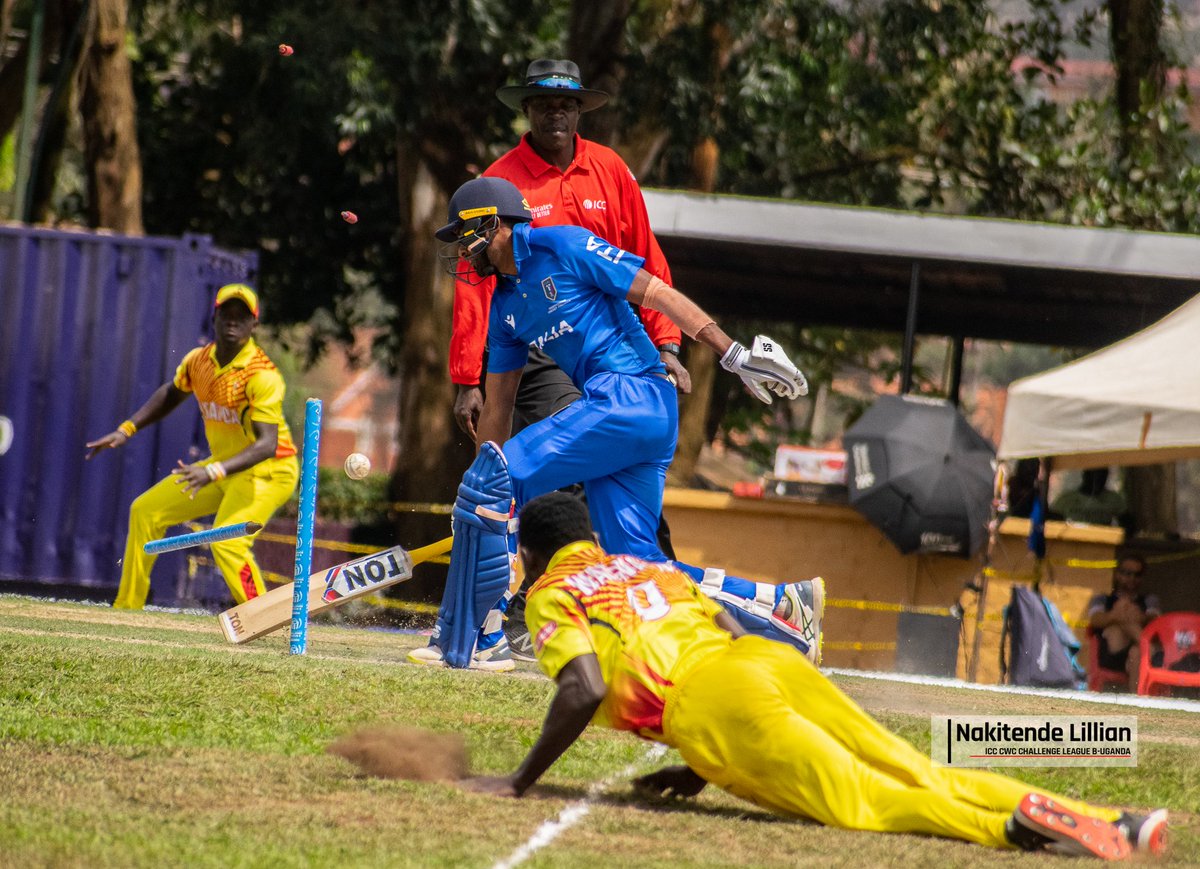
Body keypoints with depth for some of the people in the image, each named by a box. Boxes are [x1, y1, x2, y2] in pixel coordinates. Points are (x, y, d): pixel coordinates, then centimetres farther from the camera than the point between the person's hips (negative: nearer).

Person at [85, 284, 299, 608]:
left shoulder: (262, 375, -25)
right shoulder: (199, 360, -2)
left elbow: (267, 445, -34)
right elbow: (171, 393, 20)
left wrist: (215, 472, -45)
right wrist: (127, 430, 10)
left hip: (267, 472, -8)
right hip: (225, 467, 8)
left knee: (226, 542, -31)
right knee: (146, 510, 10)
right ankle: (126, 609, 22)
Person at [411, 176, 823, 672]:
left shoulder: (562, 247, -3)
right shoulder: (504, 306, 22)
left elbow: (657, 294, -7)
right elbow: (497, 408, 27)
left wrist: (734, 354, -14)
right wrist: (474, 504, 26)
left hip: (633, 395, -9)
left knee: (493, 481, -14)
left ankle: (462, 642, -12)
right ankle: (781, 604, 4)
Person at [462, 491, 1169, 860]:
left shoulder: (553, 594, 14)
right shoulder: (652, 570, 36)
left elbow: (585, 691, -5)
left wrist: (520, 782, 2)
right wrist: (700, 768, 36)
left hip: (710, 701, -7)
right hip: (776, 661, 7)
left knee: (865, 803, -15)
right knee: (924, 778, -1)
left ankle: (1019, 825, -36)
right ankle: (1107, 823, -16)